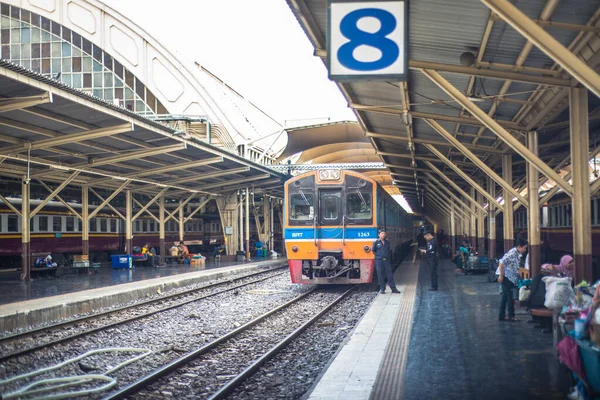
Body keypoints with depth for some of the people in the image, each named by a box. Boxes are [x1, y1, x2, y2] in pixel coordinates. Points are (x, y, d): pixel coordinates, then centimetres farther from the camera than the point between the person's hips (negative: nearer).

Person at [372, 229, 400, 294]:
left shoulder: (387, 242, 8)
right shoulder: (376, 242, -3)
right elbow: (373, 251, 6)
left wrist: (386, 255, 10)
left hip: (386, 260, 3)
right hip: (379, 260, -3)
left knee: (390, 274, 4)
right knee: (380, 275, 2)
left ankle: (393, 289, 9)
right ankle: (382, 289, 13)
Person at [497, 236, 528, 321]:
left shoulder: (518, 254, 7)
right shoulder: (512, 253, -20)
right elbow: (501, 262, -25)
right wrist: (501, 276, -25)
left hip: (511, 277, 9)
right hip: (505, 276, -9)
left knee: (505, 295, 11)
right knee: (510, 295, -3)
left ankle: (501, 316, 17)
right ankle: (511, 316, 6)